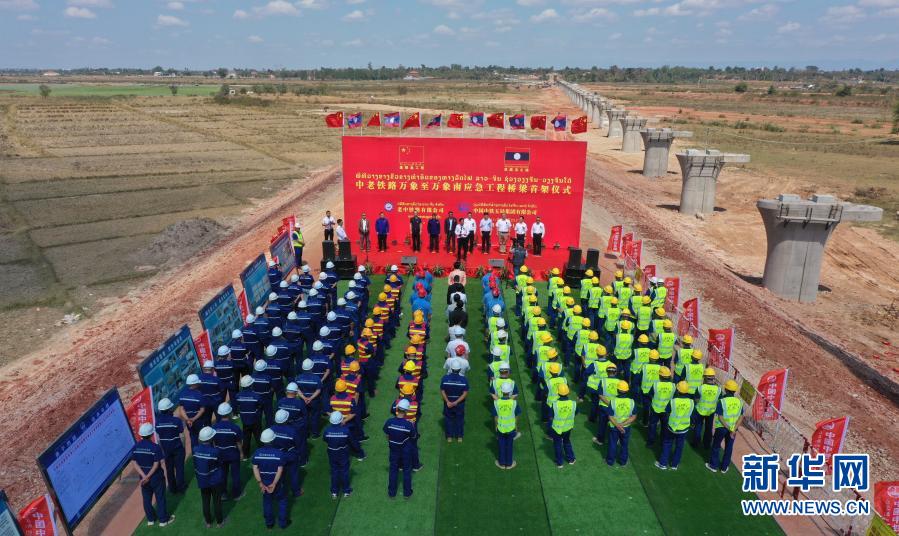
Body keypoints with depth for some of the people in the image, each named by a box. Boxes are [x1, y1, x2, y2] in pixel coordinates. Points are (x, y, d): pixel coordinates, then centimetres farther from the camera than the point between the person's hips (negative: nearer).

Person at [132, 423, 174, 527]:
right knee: (160, 498, 11)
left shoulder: (135, 447, -8)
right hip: (156, 477, -4)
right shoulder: (155, 447, -23)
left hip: (143, 478, 4)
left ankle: (150, 519, 33)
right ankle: (163, 519, 23)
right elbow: (156, 465, -22)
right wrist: (148, 476, -14)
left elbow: (135, 463, -6)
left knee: (147, 499, 19)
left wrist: (144, 476, -10)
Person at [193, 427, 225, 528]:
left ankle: (208, 522, 35)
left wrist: (199, 477, 11)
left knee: (206, 502, 20)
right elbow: (220, 464, -9)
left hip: (202, 481, 3)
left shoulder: (195, 450, -15)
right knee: (217, 501, 15)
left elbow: (195, 466, -3)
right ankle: (219, 522, 31)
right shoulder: (215, 451, -27)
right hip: (215, 481, -3)